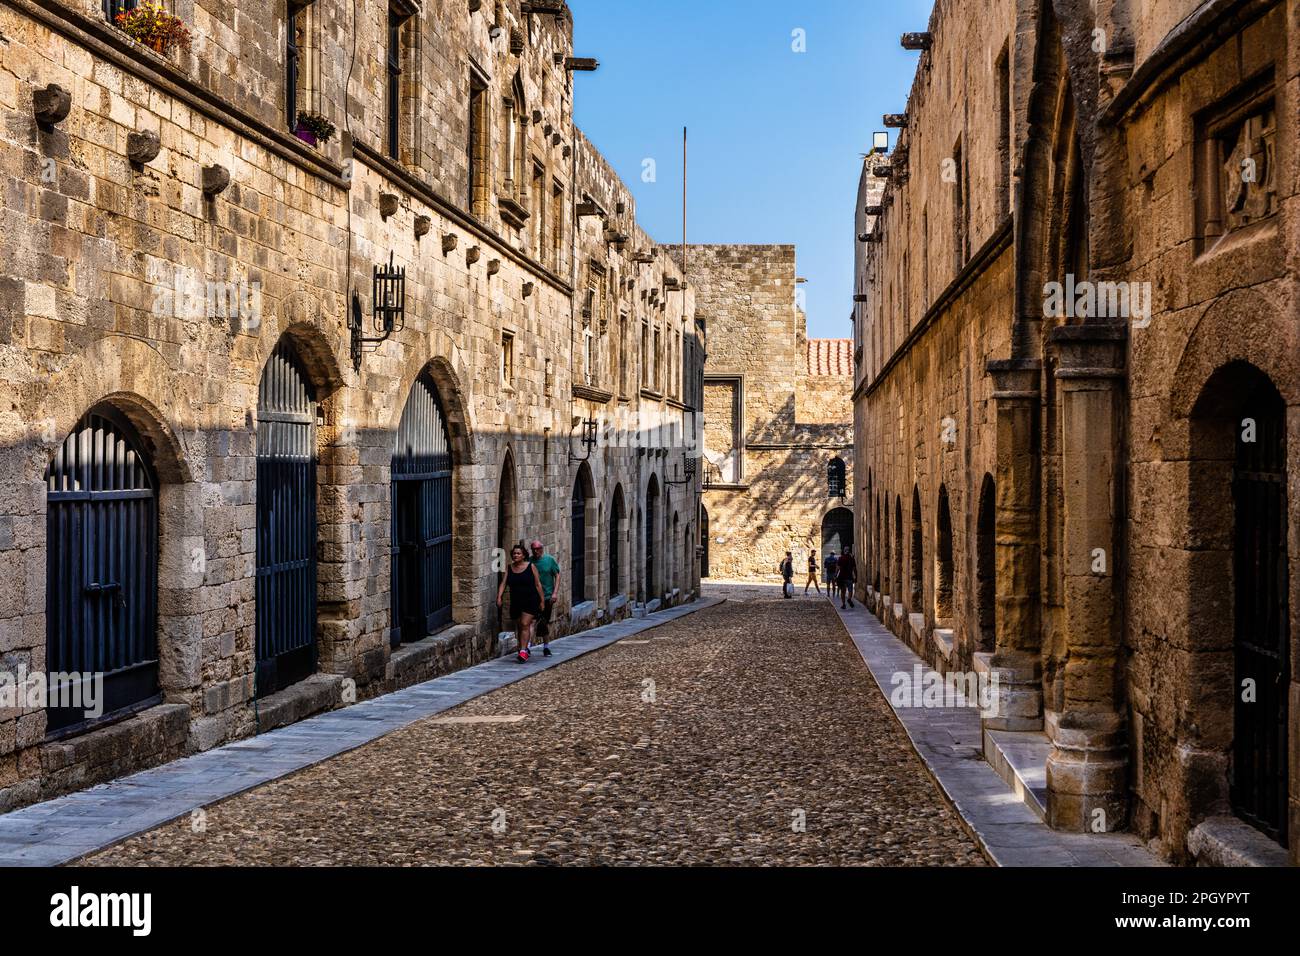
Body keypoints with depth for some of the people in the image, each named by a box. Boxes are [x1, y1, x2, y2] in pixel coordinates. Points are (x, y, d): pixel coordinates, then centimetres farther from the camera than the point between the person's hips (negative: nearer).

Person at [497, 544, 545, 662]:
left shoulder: (531, 567, -2)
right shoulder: (508, 568, 6)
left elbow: (538, 585, 1)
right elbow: (503, 583, 0)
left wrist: (542, 601, -1)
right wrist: (499, 597, -14)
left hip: (530, 601, -4)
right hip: (516, 603, 4)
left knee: (525, 624, -14)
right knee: (519, 627, 10)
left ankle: (523, 651, -18)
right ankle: (523, 650, 21)